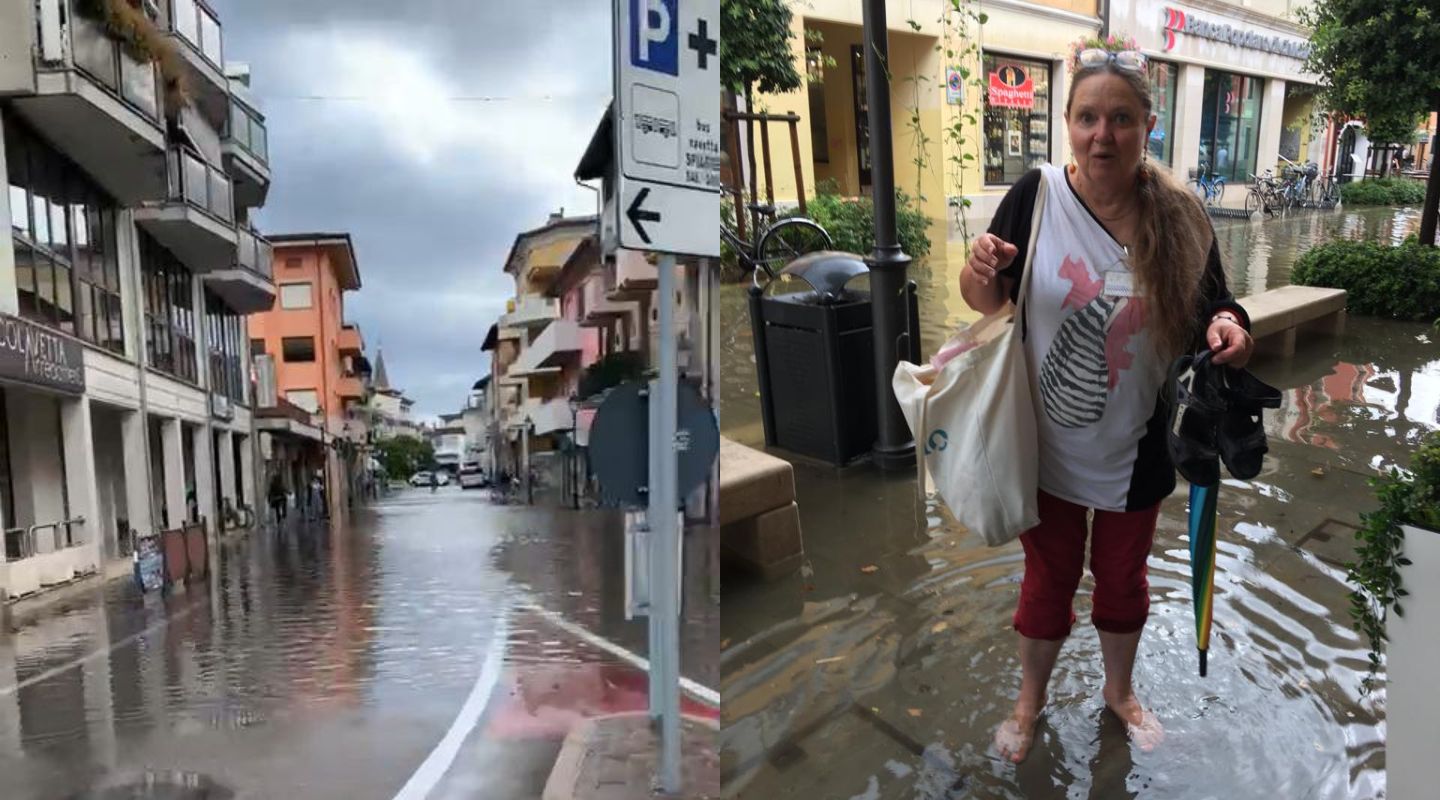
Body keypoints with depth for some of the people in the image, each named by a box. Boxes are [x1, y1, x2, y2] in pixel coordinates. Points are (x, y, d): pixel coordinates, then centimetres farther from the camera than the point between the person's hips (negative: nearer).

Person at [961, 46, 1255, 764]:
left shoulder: (1181, 217, -10)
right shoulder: (1035, 194, -14)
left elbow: (1214, 306, 3)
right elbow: (986, 301, -5)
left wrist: (1227, 328, -21)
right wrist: (980, 273, -29)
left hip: (1136, 448, 2)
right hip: (1048, 442, -1)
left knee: (1123, 576, 22)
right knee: (1049, 577, 17)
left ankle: (1119, 690, 50)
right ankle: (1031, 699, 43)